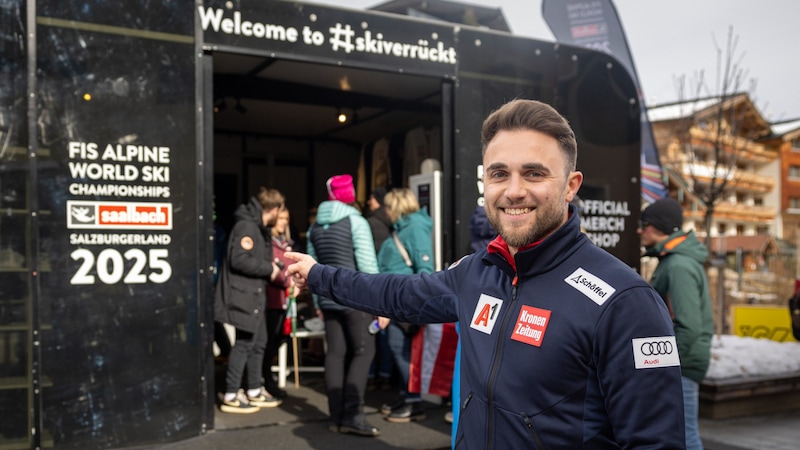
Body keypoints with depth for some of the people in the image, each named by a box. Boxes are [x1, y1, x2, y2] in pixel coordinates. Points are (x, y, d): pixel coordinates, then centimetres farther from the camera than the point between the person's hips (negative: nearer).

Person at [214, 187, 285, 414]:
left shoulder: (259, 227, 16)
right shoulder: (246, 226, -16)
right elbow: (239, 260, -25)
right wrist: (269, 268, -16)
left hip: (255, 295, 10)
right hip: (243, 295, -10)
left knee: (259, 342, 15)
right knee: (244, 343, -5)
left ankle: (254, 392, 26)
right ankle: (230, 397, 4)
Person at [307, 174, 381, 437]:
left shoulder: (315, 227, 10)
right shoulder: (355, 221, -8)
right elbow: (367, 264, -13)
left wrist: (317, 301, 19)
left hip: (329, 298, 6)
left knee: (335, 353, 8)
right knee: (363, 352, -1)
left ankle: (336, 417, 11)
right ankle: (352, 415, -7)